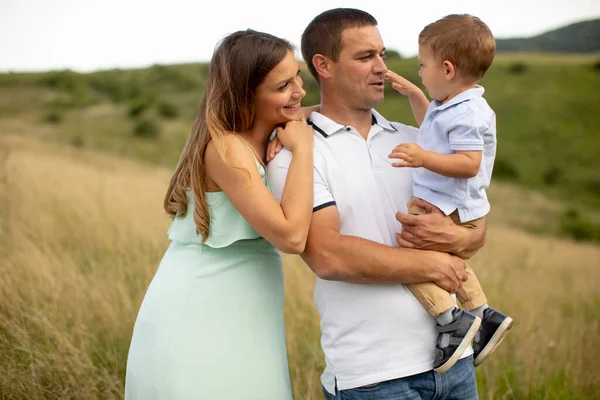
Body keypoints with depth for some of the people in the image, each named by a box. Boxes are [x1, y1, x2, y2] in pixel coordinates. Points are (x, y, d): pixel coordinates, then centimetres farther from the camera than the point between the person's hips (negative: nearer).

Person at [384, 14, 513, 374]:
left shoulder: (467, 115, -21)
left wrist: (425, 158, -39)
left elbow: (469, 164, -30)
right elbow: (432, 127, 33)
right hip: (451, 207, 12)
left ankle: (453, 320, -19)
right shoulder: (452, 107, 11)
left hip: (450, 209, -12)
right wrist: (412, 93, 28)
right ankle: (484, 314, 38)